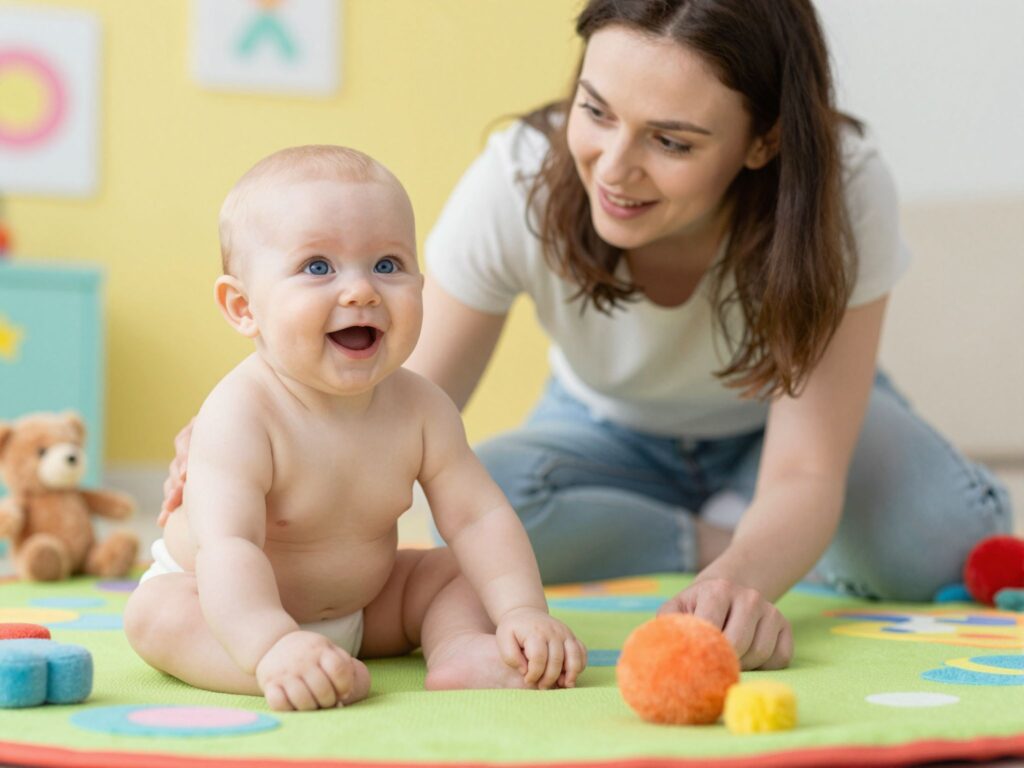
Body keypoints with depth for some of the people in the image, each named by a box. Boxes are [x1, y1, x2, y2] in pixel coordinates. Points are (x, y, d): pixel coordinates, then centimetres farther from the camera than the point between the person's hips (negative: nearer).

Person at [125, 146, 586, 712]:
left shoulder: (420, 409, -14)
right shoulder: (241, 415, -32)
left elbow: (478, 517, -14)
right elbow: (227, 546, -42)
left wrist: (522, 613, -29)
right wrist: (271, 646, -59)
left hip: (363, 602, 5)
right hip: (222, 600, -5)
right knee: (154, 613, -30)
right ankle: (288, 676, -43)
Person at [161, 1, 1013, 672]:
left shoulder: (844, 189, -35)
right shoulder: (518, 180, -33)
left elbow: (804, 475, -35)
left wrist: (746, 579, -58)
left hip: (788, 419, 0)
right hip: (610, 430, 0)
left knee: (947, 537, -31)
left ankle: (727, 537, -2)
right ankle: (713, 537, -8)